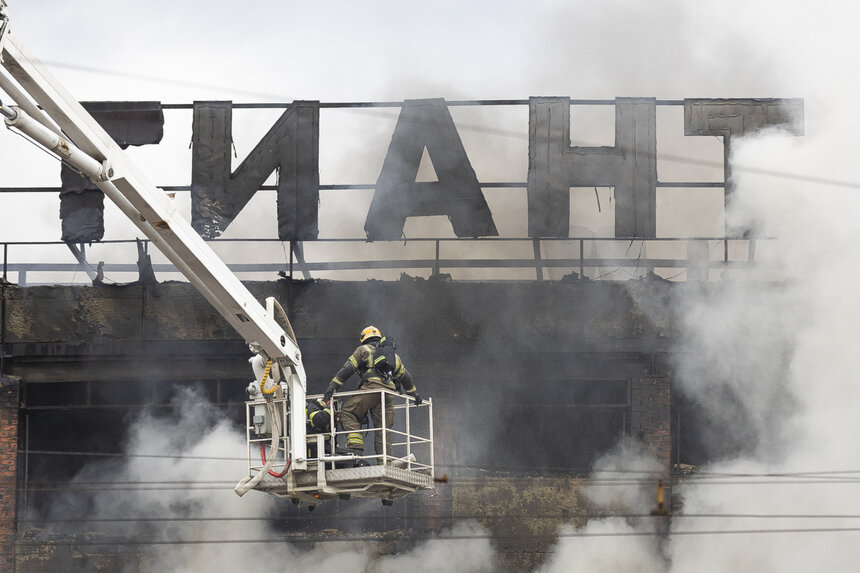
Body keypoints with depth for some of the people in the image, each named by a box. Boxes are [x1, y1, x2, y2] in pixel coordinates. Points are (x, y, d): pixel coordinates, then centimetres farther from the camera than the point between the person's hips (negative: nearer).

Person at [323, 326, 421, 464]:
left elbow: (348, 368, 5)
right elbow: (405, 376, 38)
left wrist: (333, 386, 2)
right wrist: (414, 394, 47)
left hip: (372, 387, -5)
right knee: (383, 429, 4)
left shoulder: (364, 349, 16)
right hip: (389, 391, 5)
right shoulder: (393, 354, 33)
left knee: (348, 413, -5)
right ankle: (385, 463, -5)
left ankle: (356, 447, -24)